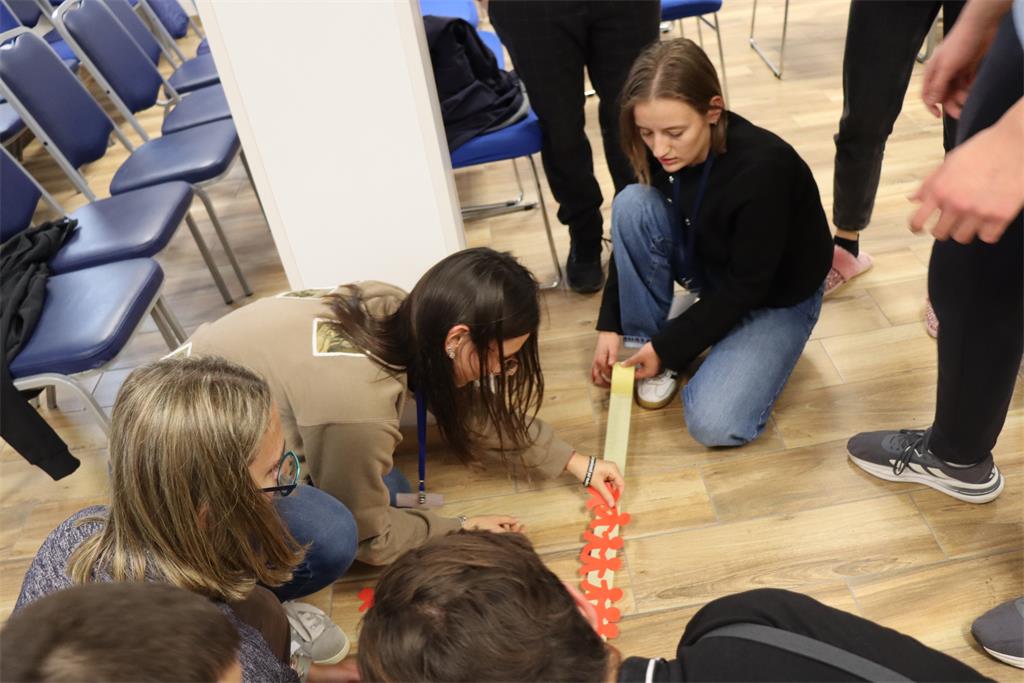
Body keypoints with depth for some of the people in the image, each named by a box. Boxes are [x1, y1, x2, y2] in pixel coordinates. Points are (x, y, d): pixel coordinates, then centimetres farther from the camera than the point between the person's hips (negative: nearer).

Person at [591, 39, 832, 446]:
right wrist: (610, 326, -11)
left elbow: (746, 287, -26)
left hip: (776, 296, -5)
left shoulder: (762, 168, -34)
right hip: (711, 272, 5)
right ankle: (648, 343, -8)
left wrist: (667, 347, -20)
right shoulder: (665, 152, -18)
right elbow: (633, 231, -5)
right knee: (632, 204, -24)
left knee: (714, 424, -24)